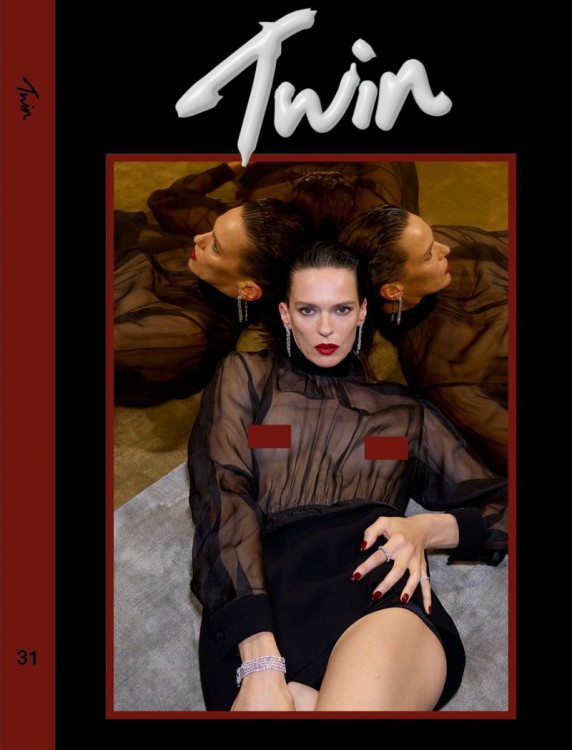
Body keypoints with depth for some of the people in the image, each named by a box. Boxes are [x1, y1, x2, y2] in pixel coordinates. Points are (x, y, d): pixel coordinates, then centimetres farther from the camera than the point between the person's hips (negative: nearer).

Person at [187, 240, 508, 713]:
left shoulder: (403, 409, 26)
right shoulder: (246, 376, 20)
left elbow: (495, 502, 23)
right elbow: (222, 499, 3)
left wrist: (426, 528, -2)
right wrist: (259, 659, -13)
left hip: (377, 588, 2)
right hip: (263, 593, -1)